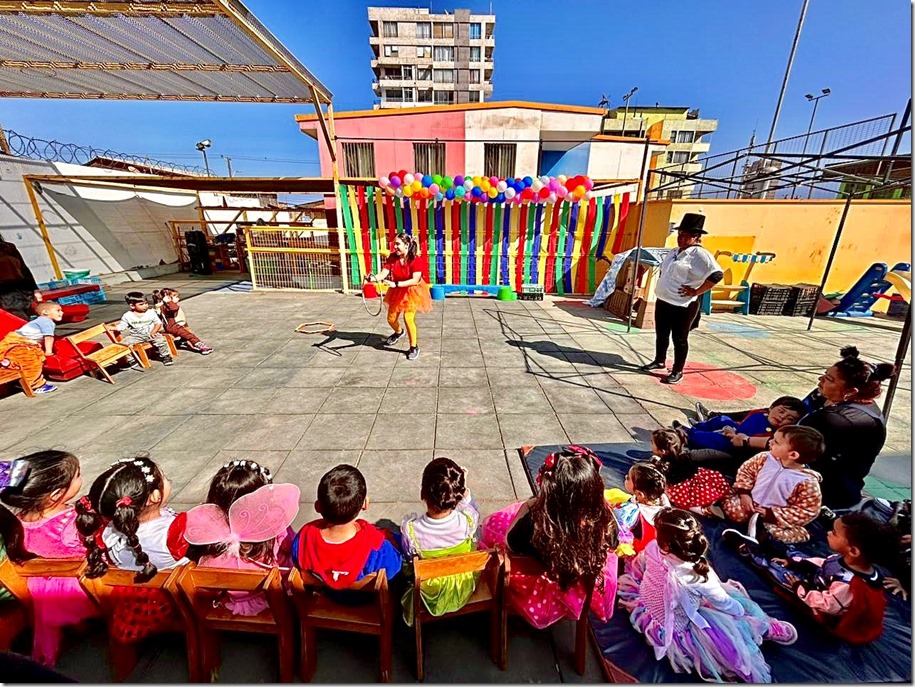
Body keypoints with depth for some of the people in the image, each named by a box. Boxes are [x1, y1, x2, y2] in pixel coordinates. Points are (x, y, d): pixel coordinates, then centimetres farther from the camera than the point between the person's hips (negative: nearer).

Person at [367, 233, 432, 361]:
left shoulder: (415, 260, -26)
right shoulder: (392, 257, -12)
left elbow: (415, 280, -35)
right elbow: (384, 273, -19)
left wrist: (395, 284, -44)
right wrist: (373, 278, -41)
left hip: (412, 292, -5)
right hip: (397, 292, 5)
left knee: (408, 319, -16)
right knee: (391, 319, 13)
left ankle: (414, 347, 5)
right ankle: (399, 333, 49)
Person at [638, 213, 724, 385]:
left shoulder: (699, 254, -13)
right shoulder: (674, 252, 12)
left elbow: (717, 274, -22)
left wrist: (696, 291, -18)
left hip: (683, 306, -8)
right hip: (662, 302, 8)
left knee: (679, 339, 2)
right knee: (661, 334, 17)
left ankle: (677, 371, 14)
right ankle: (659, 361, 35)